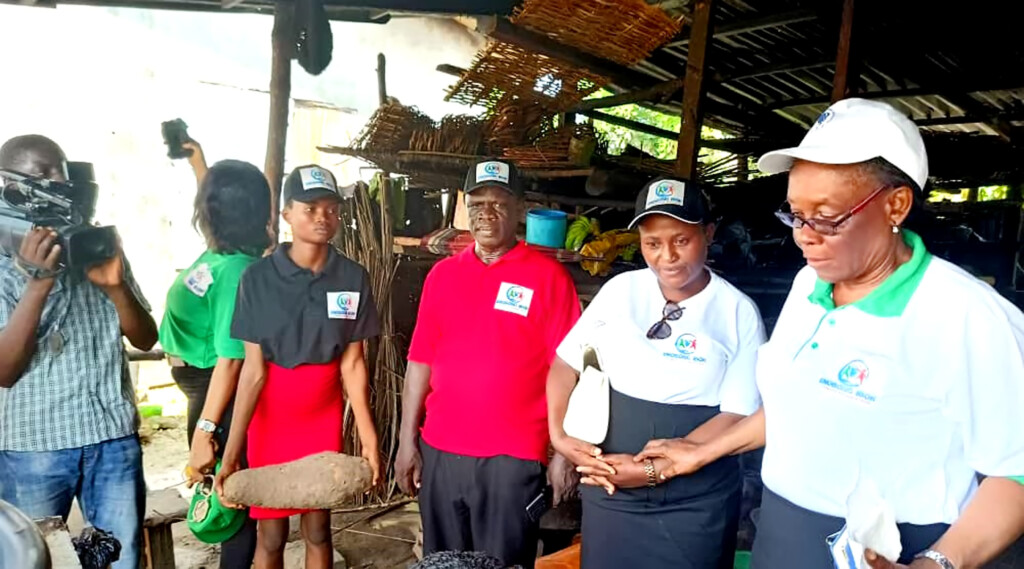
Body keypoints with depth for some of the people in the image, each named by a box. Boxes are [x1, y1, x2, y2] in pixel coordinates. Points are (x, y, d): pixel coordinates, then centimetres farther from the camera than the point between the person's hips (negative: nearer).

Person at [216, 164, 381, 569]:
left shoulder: (352, 278, -7)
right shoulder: (259, 277, -12)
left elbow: (352, 363, -4)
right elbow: (253, 369, -12)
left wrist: (368, 438, -6)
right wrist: (231, 451, -16)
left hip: (324, 418, 1)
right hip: (271, 418, -1)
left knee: (318, 527, 13)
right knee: (270, 534, 9)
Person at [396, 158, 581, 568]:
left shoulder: (548, 276, -6)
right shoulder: (442, 274, 6)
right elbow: (421, 361, 7)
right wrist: (407, 439, 6)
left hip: (513, 457, -4)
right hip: (439, 452, 4)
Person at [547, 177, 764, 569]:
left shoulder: (739, 312, -8)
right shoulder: (620, 290, 0)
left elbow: (738, 415, -11)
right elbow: (566, 362, 7)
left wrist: (653, 469, -17)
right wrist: (558, 434, -8)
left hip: (695, 503, -2)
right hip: (609, 490, 3)